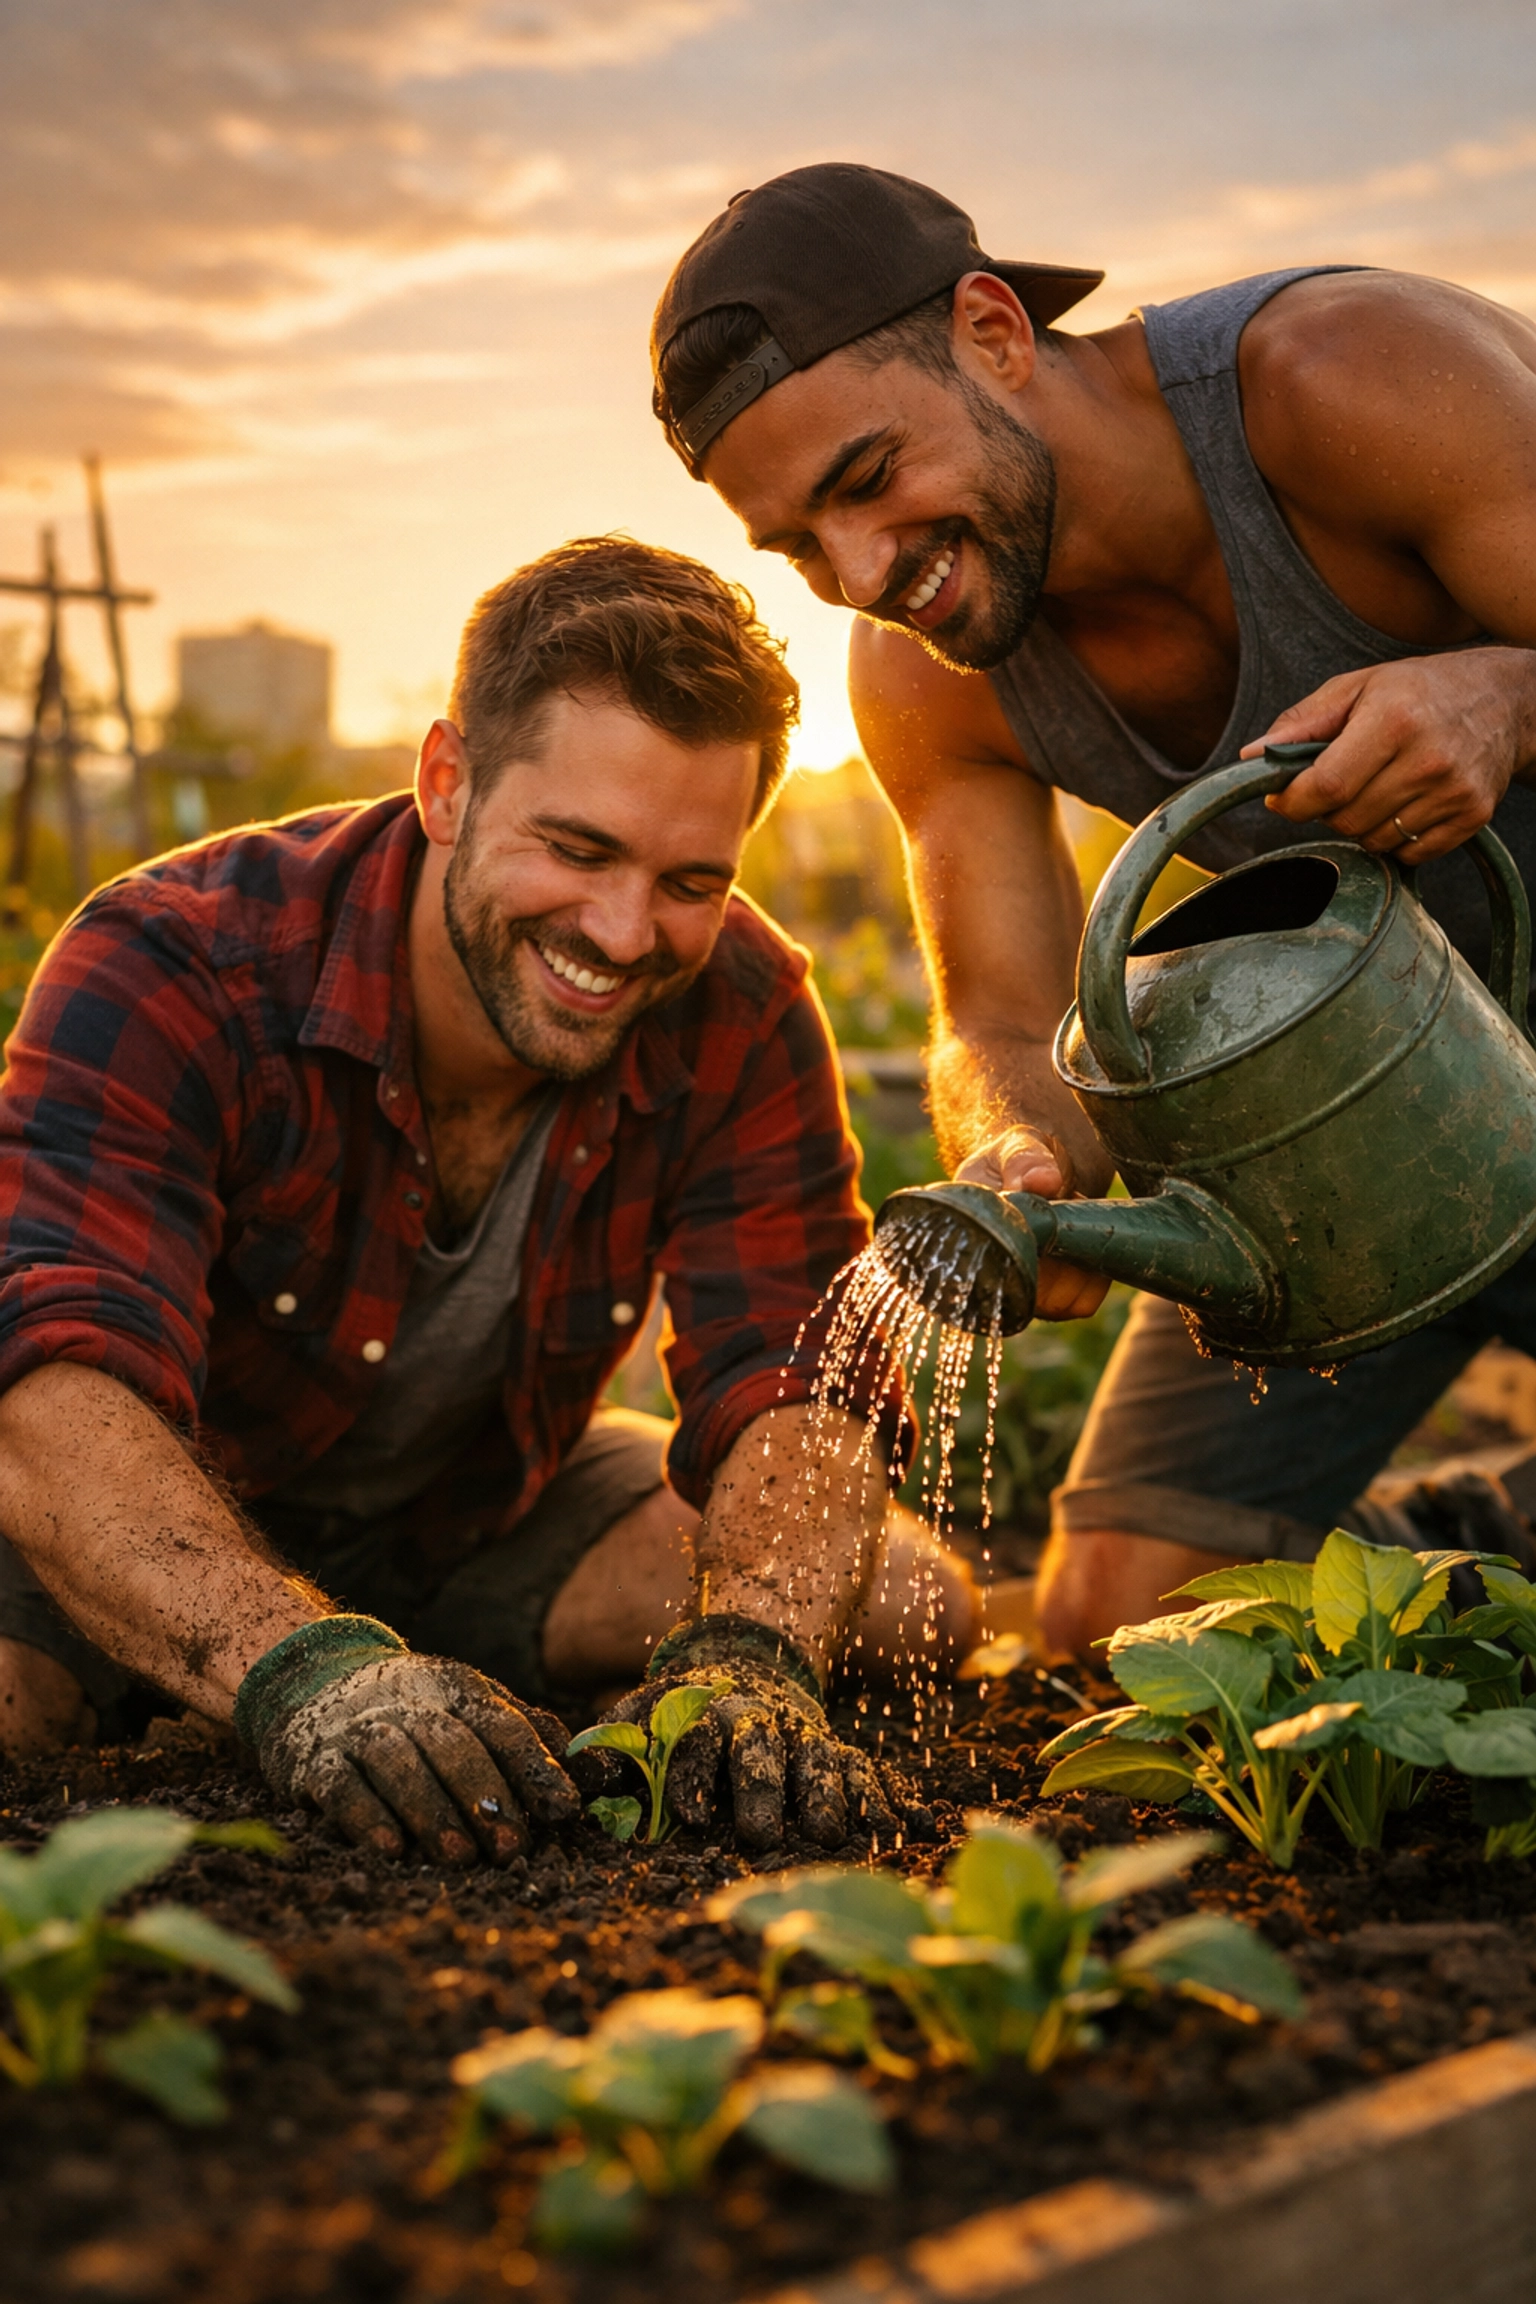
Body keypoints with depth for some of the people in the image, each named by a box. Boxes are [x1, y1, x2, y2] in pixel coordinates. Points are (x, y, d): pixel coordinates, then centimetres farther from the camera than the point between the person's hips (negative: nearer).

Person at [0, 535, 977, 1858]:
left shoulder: (740, 1016, -20)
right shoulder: (169, 971, -31)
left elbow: (788, 1383, -26)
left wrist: (750, 1654, -50)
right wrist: (302, 1666, -63)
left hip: (493, 1513, 4)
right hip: (184, 1519, -4)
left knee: (913, 1611, -16)